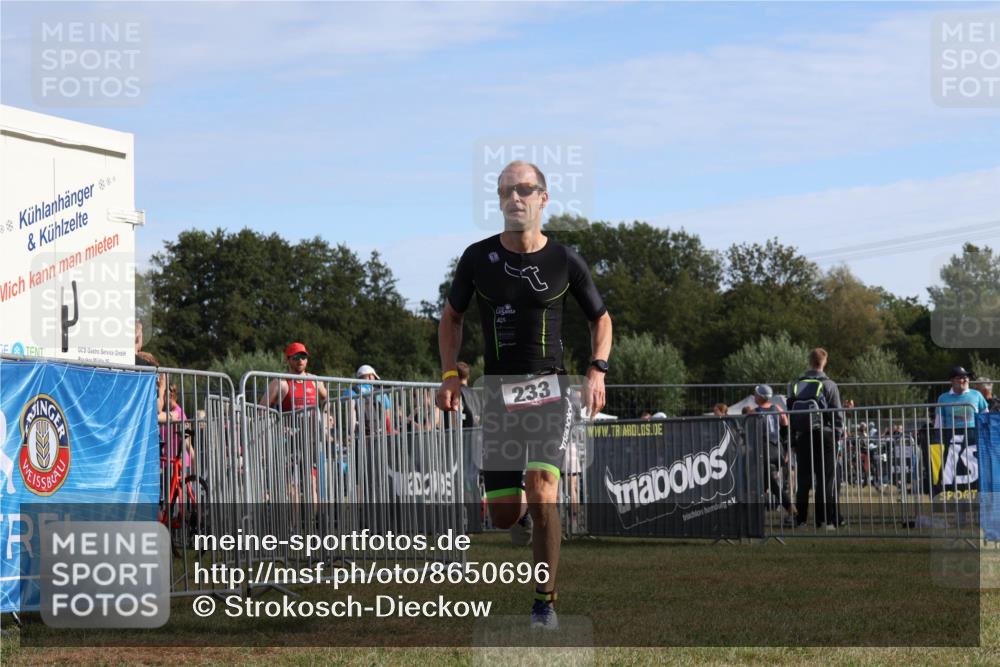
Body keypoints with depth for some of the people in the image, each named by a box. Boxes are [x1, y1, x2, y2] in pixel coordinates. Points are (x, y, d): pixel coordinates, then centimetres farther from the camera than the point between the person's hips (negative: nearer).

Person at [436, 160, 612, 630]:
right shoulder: (477, 257, 1)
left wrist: (597, 371, -2)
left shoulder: (565, 261, -2)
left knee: (541, 494, -20)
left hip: (548, 391, -2)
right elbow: (451, 316, 15)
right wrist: (449, 374, 2)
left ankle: (545, 603, -10)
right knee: (504, 516, 1)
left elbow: (601, 319, 13)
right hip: (498, 393, 2)